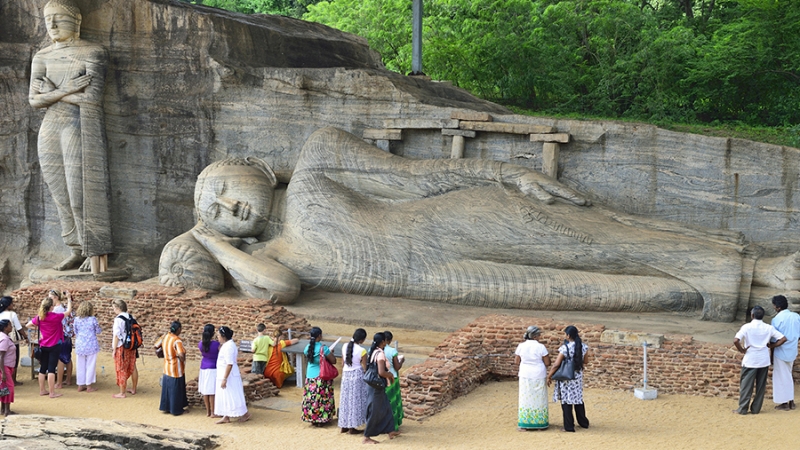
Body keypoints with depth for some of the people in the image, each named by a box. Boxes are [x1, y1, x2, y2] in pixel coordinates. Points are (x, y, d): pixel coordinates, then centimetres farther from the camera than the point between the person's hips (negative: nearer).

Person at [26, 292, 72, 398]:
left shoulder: (39, 317, -3)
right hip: (54, 346, -5)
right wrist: (69, 298, 6)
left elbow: (28, 325, 6)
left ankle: (42, 390, 20)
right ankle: (52, 392, -2)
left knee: (43, 368, 13)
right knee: (51, 369, -4)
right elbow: (69, 311, -4)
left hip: (43, 346, 5)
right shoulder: (55, 316, -16)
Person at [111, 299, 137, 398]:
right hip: (132, 347, 7)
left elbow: (116, 335, -17)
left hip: (122, 348, -7)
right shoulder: (130, 318, 5)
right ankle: (133, 389, 28)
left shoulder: (118, 319, -16)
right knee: (132, 368, 16)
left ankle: (122, 393, 5)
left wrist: (114, 349, -11)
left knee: (122, 371, 0)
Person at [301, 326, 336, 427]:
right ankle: (321, 419, 8)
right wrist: (331, 353, 8)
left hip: (310, 376, 5)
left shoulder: (307, 348, -2)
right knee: (322, 398, 4)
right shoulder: (323, 348, -18)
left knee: (311, 397, 11)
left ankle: (312, 418, 18)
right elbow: (333, 361, -13)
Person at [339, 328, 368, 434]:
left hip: (346, 375, 5)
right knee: (355, 401, 3)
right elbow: (364, 368, -9)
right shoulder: (361, 351, -14)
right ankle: (352, 428, 6)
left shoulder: (345, 346, 1)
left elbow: (343, 364, 10)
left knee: (346, 399, 14)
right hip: (357, 375, -5)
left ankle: (344, 426, 21)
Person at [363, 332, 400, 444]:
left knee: (386, 408, 19)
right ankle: (367, 437, 5)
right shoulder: (380, 354, -20)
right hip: (377, 386, -9)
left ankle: (390, 431, 29)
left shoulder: (372, 352, 8)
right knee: (374, 412, -1)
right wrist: (391, 375, -8)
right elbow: (381, 372, -26)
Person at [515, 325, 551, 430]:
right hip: (539, 376, -2)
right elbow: (547, 363, -9)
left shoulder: (521, 346, -3)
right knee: (539, 399, 8)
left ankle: (524, 424, 10)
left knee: (526, 399, 8)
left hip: (525, 376, 2)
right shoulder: (540, 347, -11)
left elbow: (516, 362, 2)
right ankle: (540, 423, 13)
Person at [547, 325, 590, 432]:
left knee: (566, 401, 3)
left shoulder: (565, 348, -19)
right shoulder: (584, 347, -4)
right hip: (578, 376, 5)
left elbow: (556, 365, -16)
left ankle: (569, 426, 5)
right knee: (578, 399, 20)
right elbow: (586, 361, 11)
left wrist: (549, 376, -5)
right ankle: (583, 422, 29)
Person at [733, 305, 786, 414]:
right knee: (761, 385, 11)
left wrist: (741, 350, -7)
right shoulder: (769, 328, 0)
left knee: (746, 385, 4)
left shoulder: (747, 327, -10)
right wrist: (772, 346, 6)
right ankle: (756, 409, 14)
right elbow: (783, 339, -4)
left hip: (750, 361, -3)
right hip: (764, 360, 3)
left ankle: (742, 409, 6)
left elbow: (736, 340, -22)